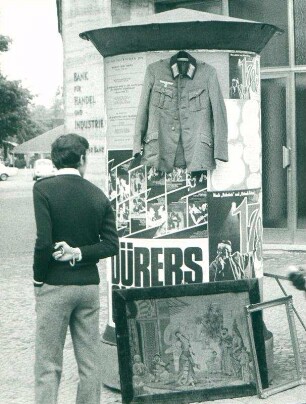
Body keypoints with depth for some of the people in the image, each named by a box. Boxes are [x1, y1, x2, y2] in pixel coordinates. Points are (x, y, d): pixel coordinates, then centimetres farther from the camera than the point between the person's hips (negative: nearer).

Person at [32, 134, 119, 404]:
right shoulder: (98, 194, 3)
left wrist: (39, 279, -4)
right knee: (90, 361, 12)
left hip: (55, 285, -4)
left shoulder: (44, 189, -10)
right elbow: (111, 245, -2)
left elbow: (44, 241, -17)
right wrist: (79, 253, -5)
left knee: (48, 364, 3)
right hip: (89, 284, 4)